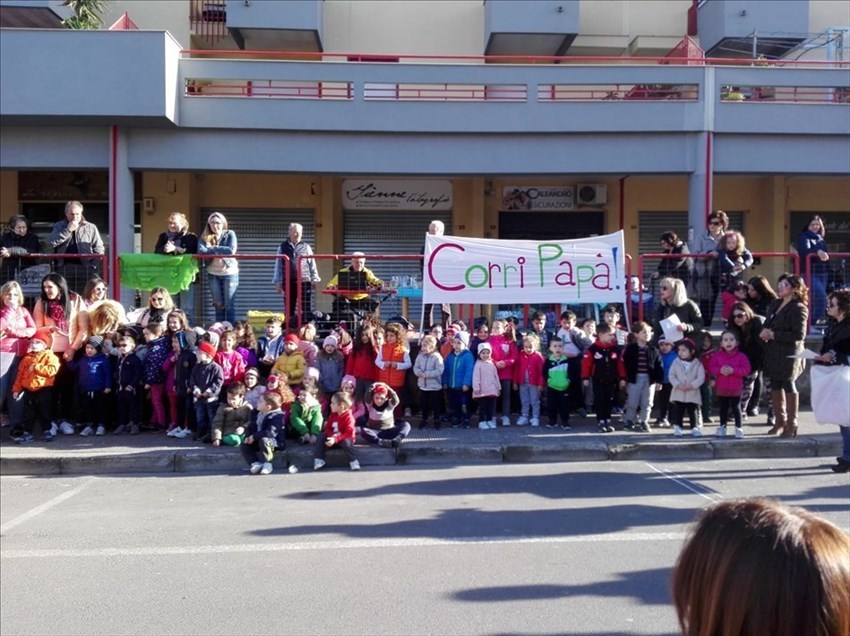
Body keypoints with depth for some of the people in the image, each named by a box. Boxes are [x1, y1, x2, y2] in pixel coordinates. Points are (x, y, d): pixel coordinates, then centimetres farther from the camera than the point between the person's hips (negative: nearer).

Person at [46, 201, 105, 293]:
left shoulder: (91, 228, 11)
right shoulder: (59, 226, 14)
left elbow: (99, 249, 8)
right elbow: (51, 242, -3)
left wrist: (94, 267, -4)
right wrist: (68, 230, -8)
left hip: (85, 268, -1)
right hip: (64, 268, 1)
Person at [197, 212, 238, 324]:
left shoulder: (230, 234, -4)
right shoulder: (205, 236, 1)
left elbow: (231, 250, -20)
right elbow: (201, 251, -17)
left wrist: (213, 248, -15)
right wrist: (221, 250, -21)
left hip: (230, 273, -3)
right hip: (213, 274, 3)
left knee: (230, 305, 0)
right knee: (218, 305, 10)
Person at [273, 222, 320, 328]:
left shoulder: (306, 247, 9)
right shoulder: (283, 247, 7)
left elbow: (312, 263, 10)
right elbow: (278, 265, 7)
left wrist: (314, 279, 4)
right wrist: (278, 282, 3)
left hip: (304, 281, 0)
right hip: (289, 281, 0)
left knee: (307, 308, -2)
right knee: (289, 308, 6)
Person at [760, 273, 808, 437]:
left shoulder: (798, 308, -12)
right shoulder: (775, 304, 11)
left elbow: (798, 335, -18)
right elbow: (768, 324, 22)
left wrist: (773, 335, -17)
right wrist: (764, 332, -1)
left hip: (789, 353, -7)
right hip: (774, 353, 7)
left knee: (788, 385, -2)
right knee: (775, 385, 11)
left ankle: (791, 424, 8)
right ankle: (780, 421, 24)